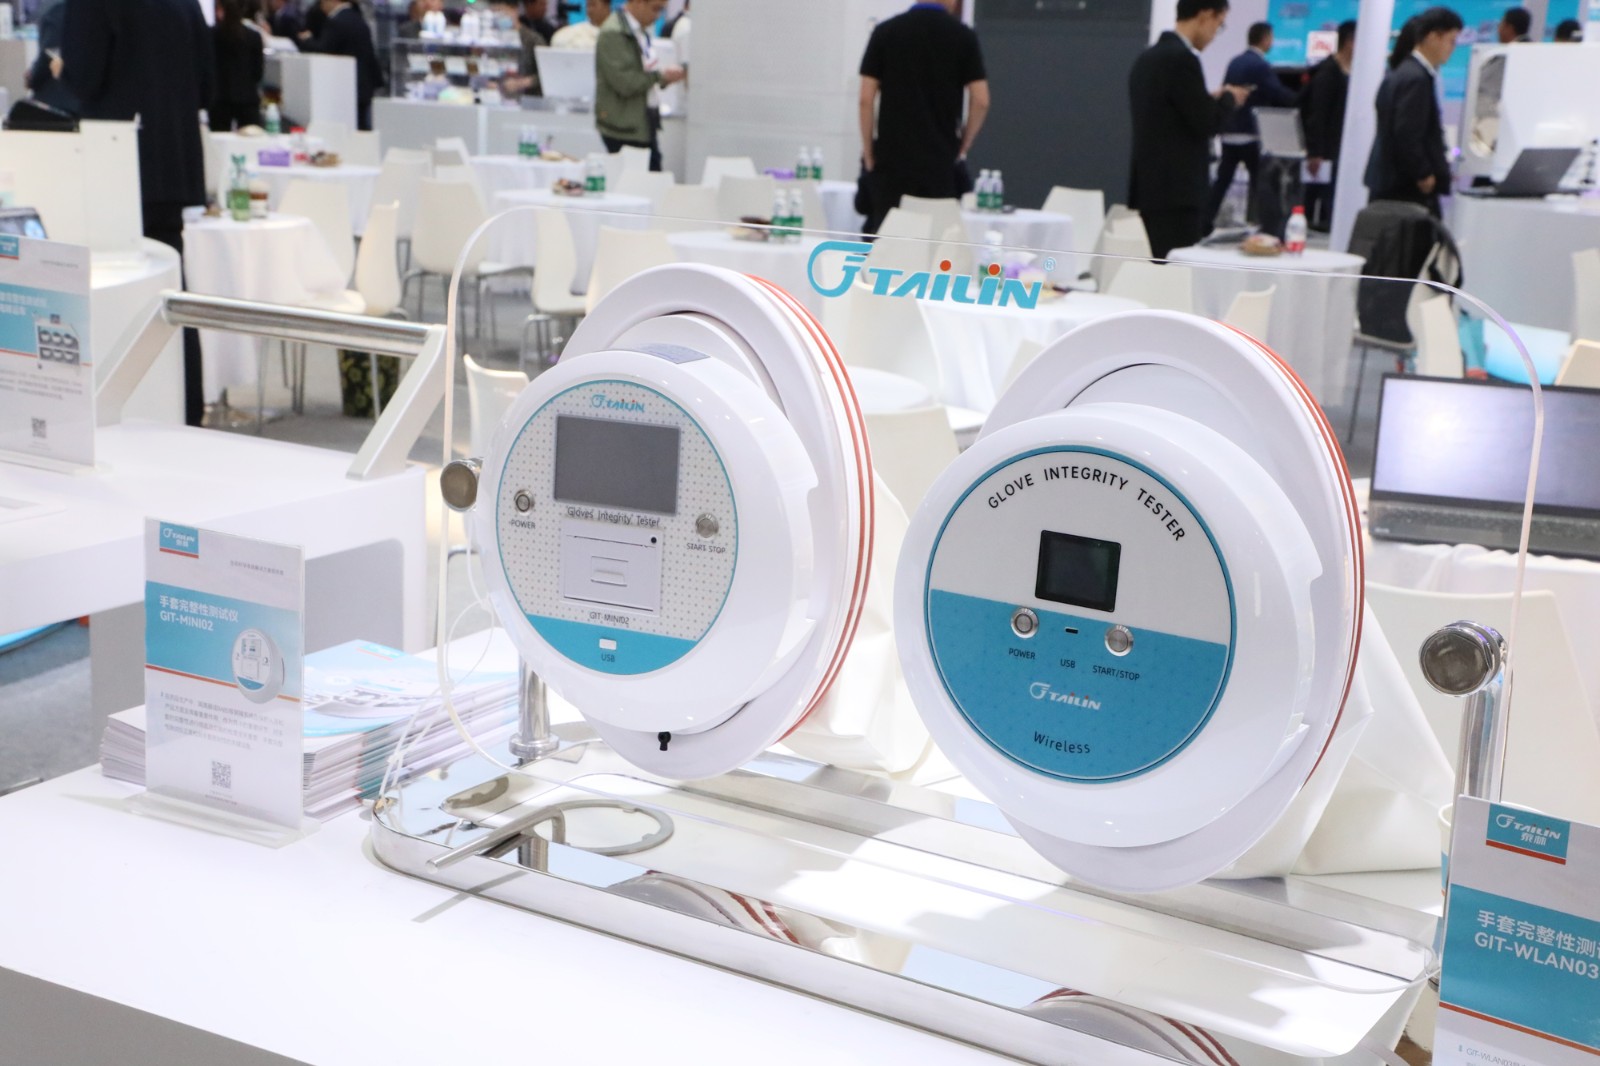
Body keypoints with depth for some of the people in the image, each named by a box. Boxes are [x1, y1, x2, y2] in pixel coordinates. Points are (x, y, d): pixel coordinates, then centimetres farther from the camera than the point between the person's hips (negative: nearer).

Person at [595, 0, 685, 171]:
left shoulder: (639, 32, 14)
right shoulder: (613, 34, -14)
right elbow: (625, 83, -22)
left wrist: (665, 78, 5)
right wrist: (660, 75, -12)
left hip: (646, 128, 9)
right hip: (625, 131, -9)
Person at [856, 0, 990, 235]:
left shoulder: (885, 31, 1)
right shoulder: (964, 36, 0)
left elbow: (866, 99, -2)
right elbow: (980, 101, -3)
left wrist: (868, 150, 6)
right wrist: (963, 146, 9)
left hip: (891, 159, 0)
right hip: (942, 162, 0)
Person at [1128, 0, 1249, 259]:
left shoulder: (1147, 57, 14)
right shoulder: (1181, 58, -15)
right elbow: (1207, 124, -15)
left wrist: (1211, 100, 20)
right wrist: (1229, 99, 4)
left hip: (1149, 188, 9)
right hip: (1175, 192, -9)